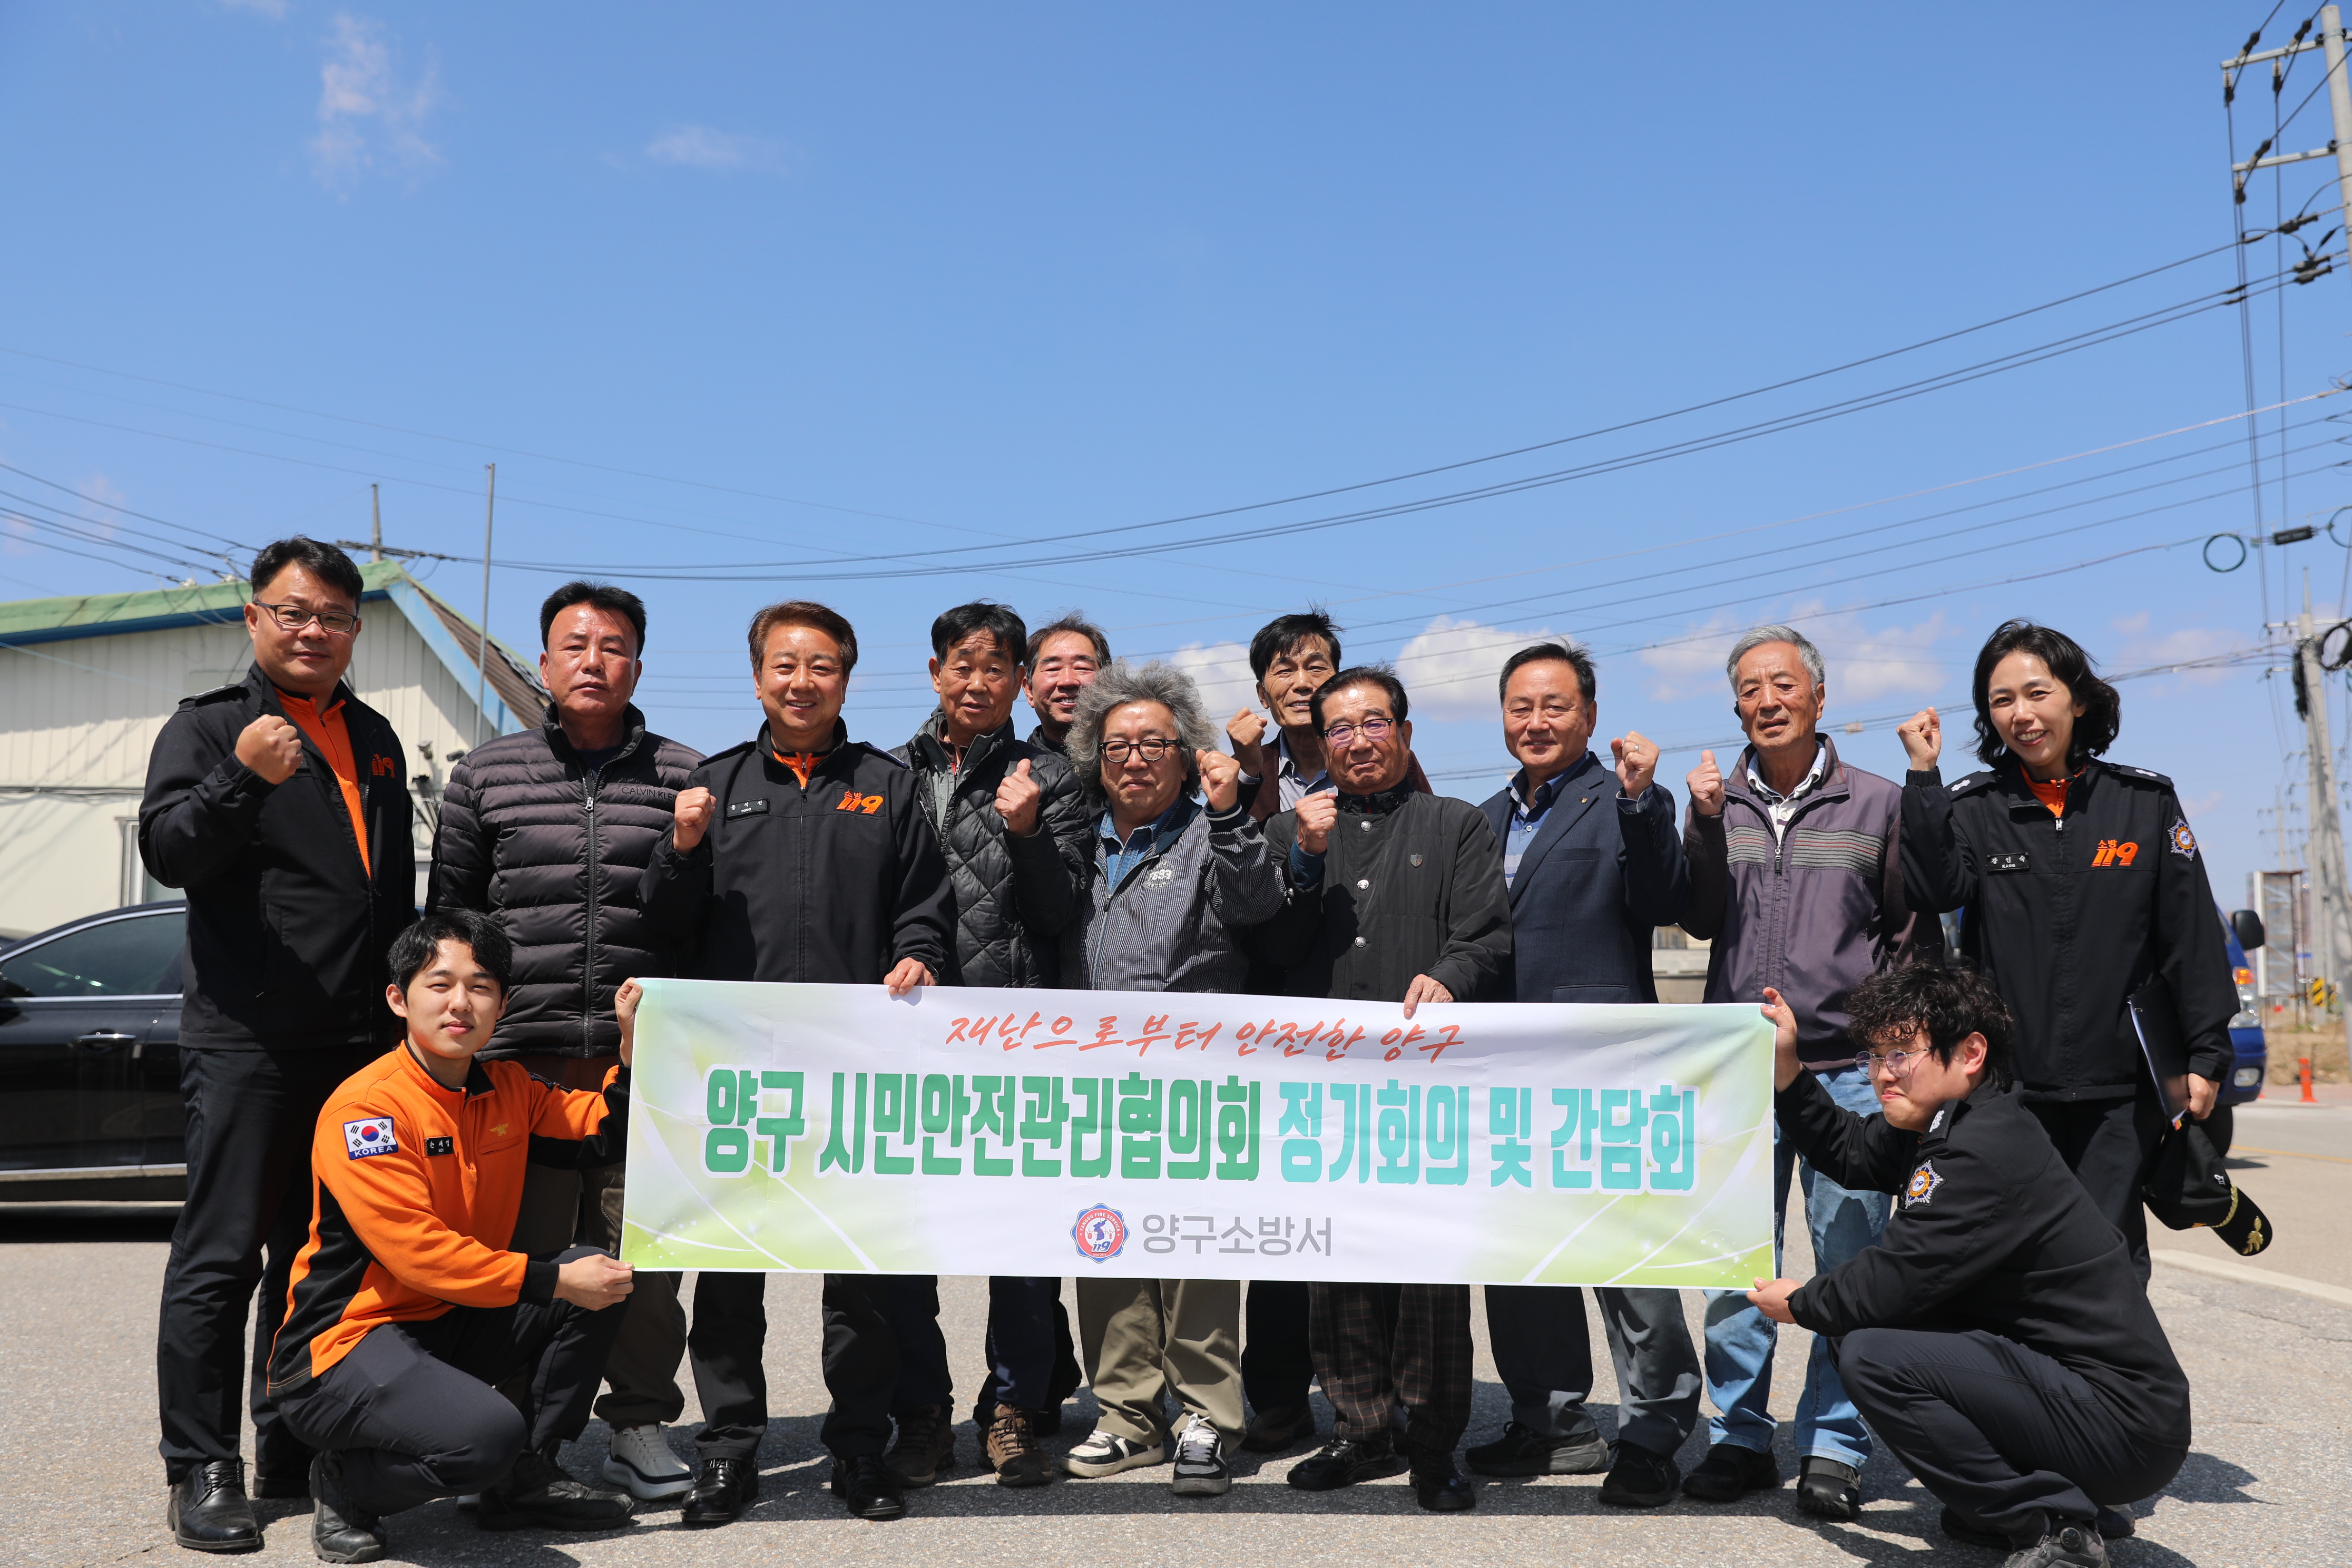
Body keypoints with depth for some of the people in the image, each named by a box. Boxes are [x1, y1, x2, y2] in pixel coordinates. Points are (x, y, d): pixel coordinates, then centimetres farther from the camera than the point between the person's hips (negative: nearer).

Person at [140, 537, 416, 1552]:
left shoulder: (375, 739, 19)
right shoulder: (207, 726, 2)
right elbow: (167, 851, -12)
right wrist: (241, 779, -28)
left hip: (358, 1045, 6)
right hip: (245, 1038, -6)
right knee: (221, 1257, -3)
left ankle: (293, 1455, 20)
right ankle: (202, 1470, 5)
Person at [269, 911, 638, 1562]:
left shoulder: (506, 1088, 5)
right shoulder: (364, 1106, -18)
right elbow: (417, 1252, -25)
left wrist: (632, 1045, -7)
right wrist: (554, 1281, -24)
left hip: (452, 1324, 8)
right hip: (346, 1343, -8)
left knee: (601, 1273, -7)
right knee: (489, 1433, -33)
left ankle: (527, 1480, 6)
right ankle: (345, 1483, 0)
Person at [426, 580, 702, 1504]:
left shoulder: (684, 777, 7)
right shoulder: (486, 774, 10)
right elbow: (447, 912, 13)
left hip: (645, 1056, 0)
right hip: (519, 1054, 1)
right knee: (524, 1251, 4)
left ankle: (639, 1423, 19)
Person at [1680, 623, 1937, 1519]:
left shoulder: (1878, 804, 6)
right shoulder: (1717, 801, 10)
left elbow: (1916, 934, 10)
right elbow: (1701, 922, 3)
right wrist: (1705, 824, -7)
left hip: (1848, 1067, -1)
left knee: (1849, 1261, 3)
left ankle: (1833, 1446, 14)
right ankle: (1739, 1437, 16)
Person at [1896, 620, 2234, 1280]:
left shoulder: (2145, 801, 4)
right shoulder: (1970, 807, 3)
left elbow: (2193, 935, 4)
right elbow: (1938, 889, -16)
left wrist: (2208, 1054, 1)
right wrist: (1923, 775, -18)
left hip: (2118, 1093, 0)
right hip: (2005, 1089, 0)